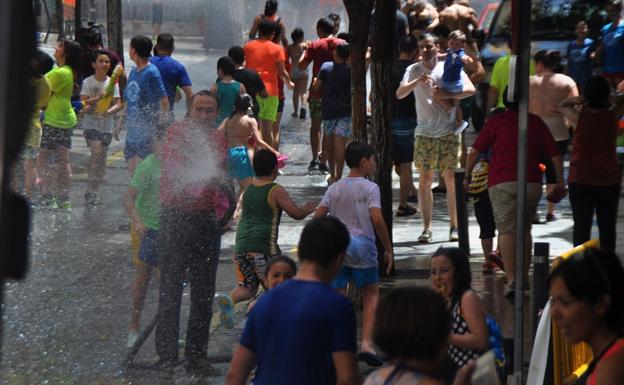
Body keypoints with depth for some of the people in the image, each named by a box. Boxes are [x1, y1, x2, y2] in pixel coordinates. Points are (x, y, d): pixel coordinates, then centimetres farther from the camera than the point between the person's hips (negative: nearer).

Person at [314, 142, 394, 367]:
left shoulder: (334, 189, 11)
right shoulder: (370, 188, -4)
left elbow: (317, 217, 4)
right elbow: (377, 220, -14)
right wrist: (388, 249, -7)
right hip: (362, 245, -4)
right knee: (371, 294, 9)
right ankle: (367, 343, -4)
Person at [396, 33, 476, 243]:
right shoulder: (414, 70, 6)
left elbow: (471, 89, -7)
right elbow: (400, 94, -7)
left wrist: (447, 95, -18)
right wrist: (417, 81, -22)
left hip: (449, 133, -1)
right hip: (424, 134, 1)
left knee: (451, 179, -1)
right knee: (425, 180, -1)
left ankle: (454, 226, 6)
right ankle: (427, 228, 3)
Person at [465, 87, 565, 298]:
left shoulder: (496, 122, 5)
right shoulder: (536, 122, 12)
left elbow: (474, 152, 2)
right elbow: (556, 155, 9)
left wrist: (467, 177, 15)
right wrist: (560, 182, 18)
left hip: (502, 183, -3)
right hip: (532, 183, 3)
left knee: (507, 230, -7)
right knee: (525, 229, 19)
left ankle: (512, 280, -20)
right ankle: (524, 277, 23)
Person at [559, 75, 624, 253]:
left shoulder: (579, 117, -7)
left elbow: (562, 105, 12)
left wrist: (577, 100, -3)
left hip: (580, 179, -1)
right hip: (609, 179, 2)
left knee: (582, 225, -1)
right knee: (607, 226, 10)